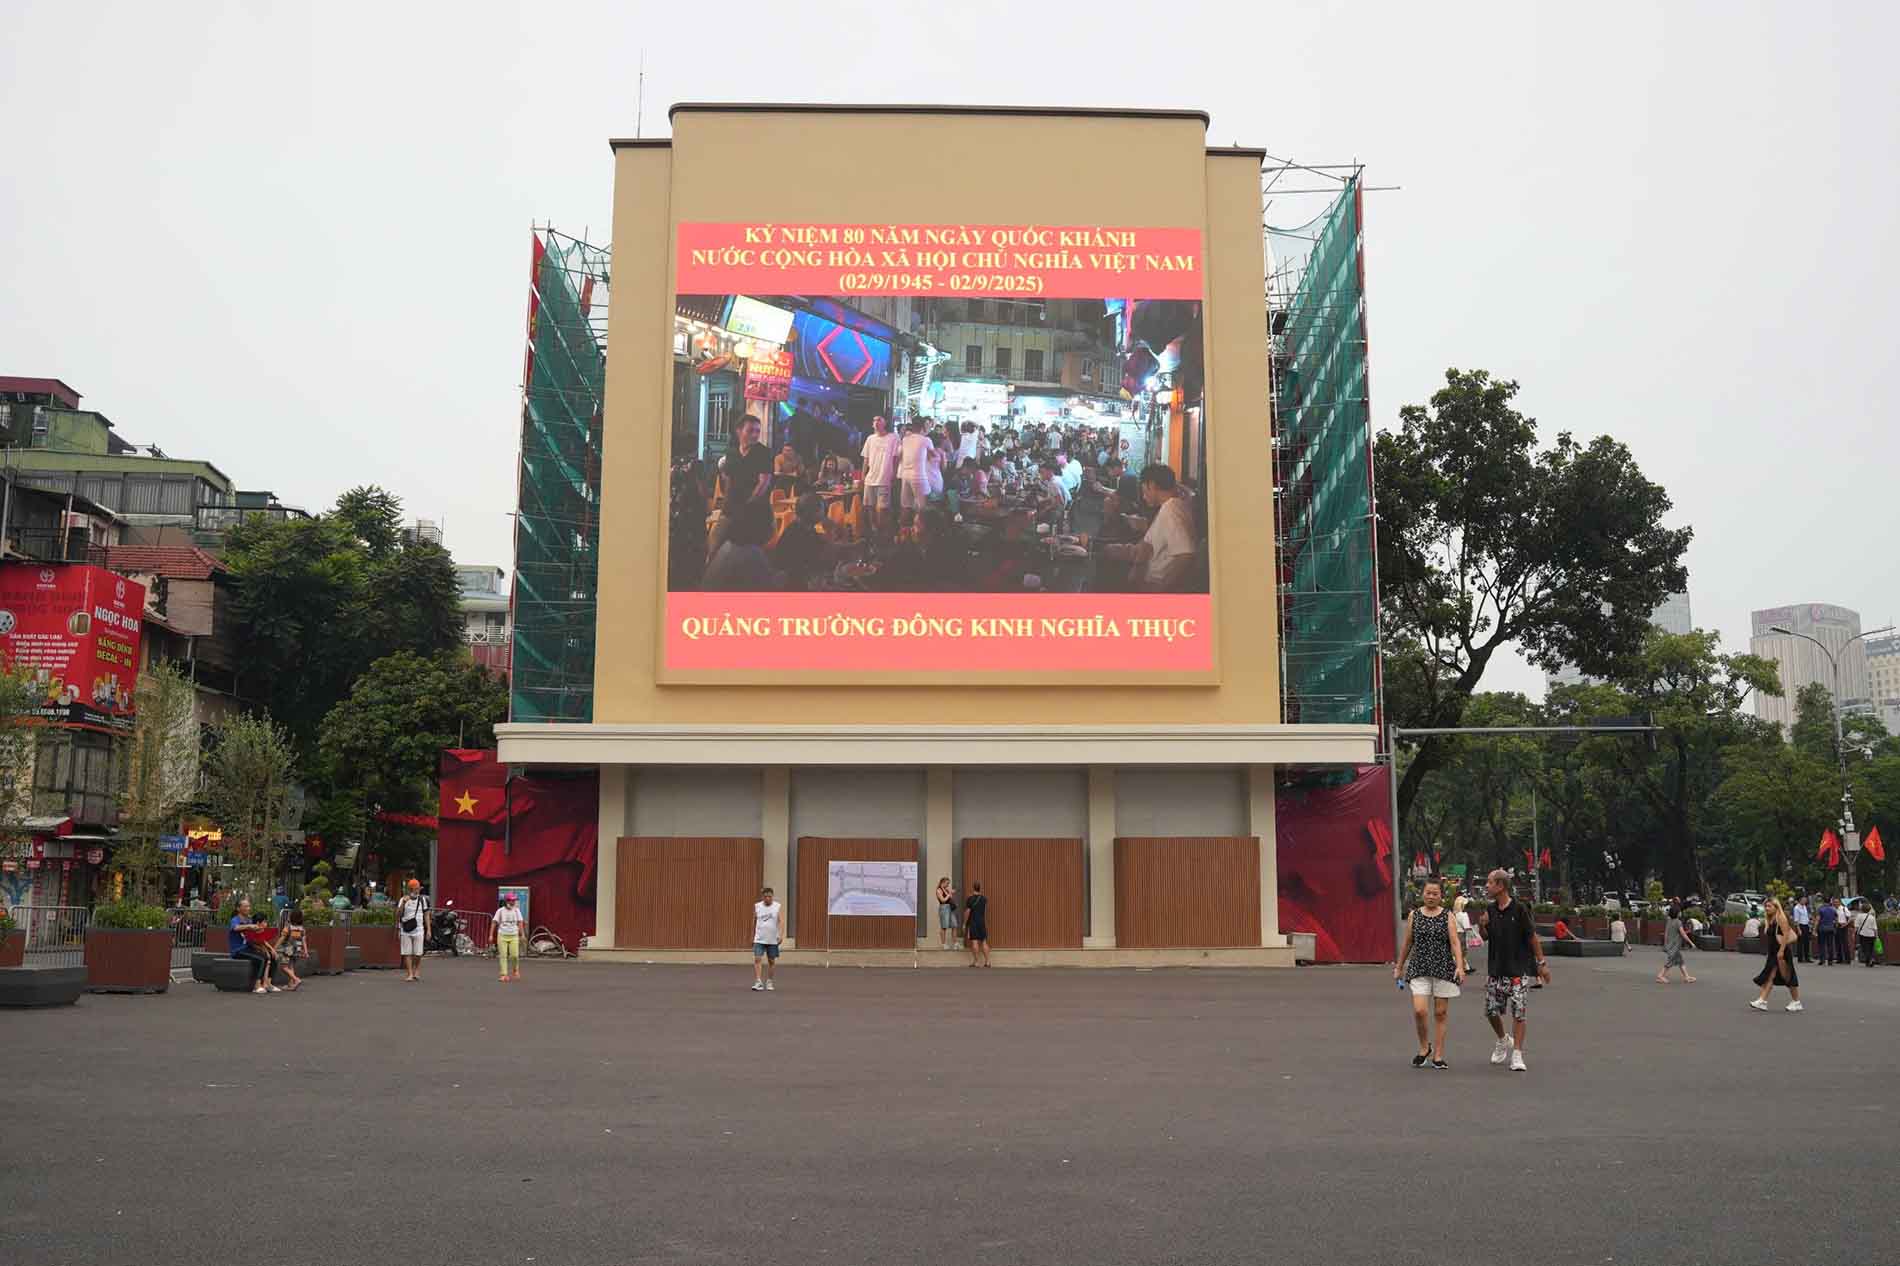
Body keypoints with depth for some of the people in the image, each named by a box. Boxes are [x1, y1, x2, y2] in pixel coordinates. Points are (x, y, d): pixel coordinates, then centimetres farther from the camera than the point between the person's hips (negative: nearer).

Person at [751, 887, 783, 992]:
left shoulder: (778, 907, -3)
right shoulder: (756, 906, 3)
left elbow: (781, 921, -13)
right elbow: (754, 922, 13)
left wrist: (781, 935, -27)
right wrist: (752, 937, 15)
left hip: (773, 940, -1)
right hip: (759, 939, 1)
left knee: (771, 961, 8)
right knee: (757, 959, -12)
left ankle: (769, 982, 20)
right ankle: (758, 982, -15)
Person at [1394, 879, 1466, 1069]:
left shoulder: (1447, 916, 2)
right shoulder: (1414, 915, 6)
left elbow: (1455, 942, -6)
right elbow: (1407, 943, 13)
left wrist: (1460, 966, -19)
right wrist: (1399, 967, 17)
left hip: (1443, 968, 0)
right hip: (1419, 969, 0)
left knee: (1440, 1013, 3)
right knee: (1419, 1011, -12)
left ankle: (1438, 1055, 13)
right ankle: (1424, 1047, 12)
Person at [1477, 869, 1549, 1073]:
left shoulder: (1519, 909, -10)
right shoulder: (1490, 910, 6)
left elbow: (1532, 937, -6)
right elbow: (1485, 937, 15)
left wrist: (1541, 963, -5)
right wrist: (1482, 925, -7)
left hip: (1518, 969, -5)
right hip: (1495, 969, 5)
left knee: (1518, 1012, -5)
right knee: (1491, 1010, 6)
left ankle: (1517, 1054, 1)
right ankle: (1503, 1040, 33)